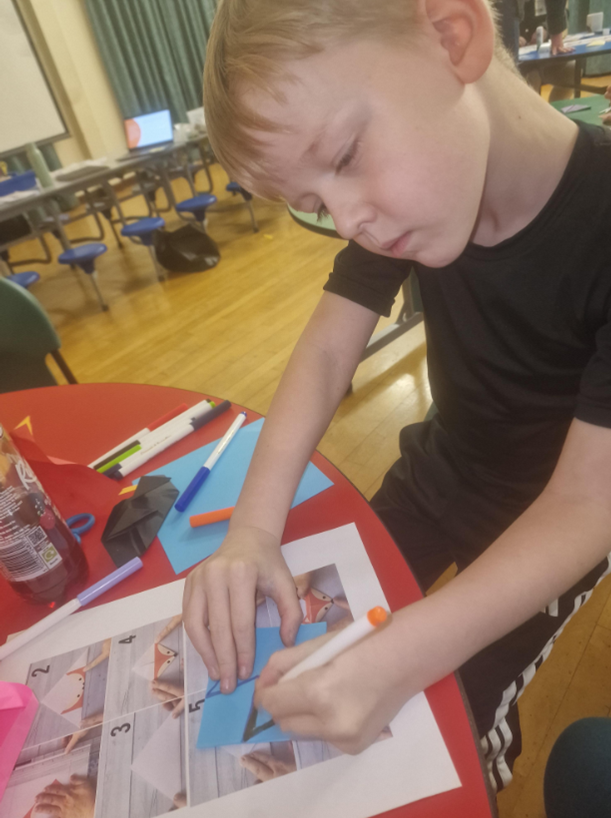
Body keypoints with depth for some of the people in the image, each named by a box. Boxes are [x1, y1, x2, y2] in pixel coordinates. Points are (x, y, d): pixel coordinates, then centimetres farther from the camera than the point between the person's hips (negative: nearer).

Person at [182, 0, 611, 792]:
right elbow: (325, 351, -15)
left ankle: (489, 760, 41)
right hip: (437, 470, 5)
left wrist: (404, 654, -42)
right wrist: (254, 528, -27)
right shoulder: (402, 188, -14)